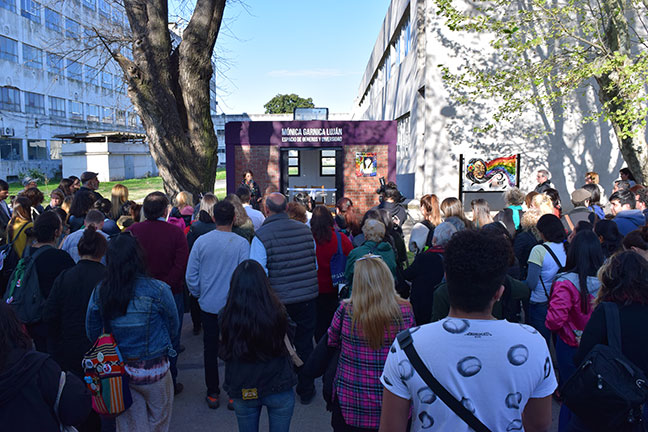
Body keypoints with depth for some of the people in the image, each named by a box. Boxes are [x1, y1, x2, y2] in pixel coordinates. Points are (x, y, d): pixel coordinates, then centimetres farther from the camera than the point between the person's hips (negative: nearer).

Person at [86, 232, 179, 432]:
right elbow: (174, 328, -7)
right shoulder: (158, 290, -21)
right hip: (153, 370, -3)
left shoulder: (99, 291, -10)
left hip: (118, 370, 4)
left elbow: (92, 333, 1)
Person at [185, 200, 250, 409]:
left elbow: (191, 276, -3)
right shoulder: (241, 243, -14)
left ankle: (213, 394, 25)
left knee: (210, 350, 14)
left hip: (208, 305, 2)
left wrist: (199, 295, 14)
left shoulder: (201, 241, -7)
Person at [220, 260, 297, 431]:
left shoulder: (226, 317, -17)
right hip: (279, 390, -1)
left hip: (242, 392, 1)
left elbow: (223, 355, -2)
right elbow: (289, 345, -3)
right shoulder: (277, 312, -20)